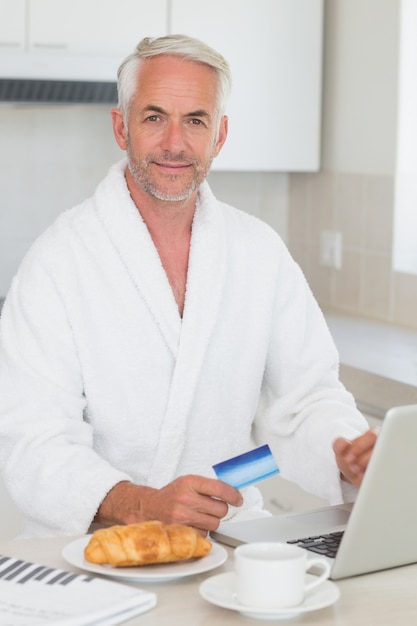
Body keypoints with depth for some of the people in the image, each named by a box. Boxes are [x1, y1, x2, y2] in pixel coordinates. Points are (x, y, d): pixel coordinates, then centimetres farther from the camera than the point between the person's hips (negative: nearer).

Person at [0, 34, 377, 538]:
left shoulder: (260, 251, 8)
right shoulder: (58, 259, -6)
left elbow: (305, 394, 9)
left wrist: (351, 454, -13)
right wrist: (142, 504, -29)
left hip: (230, 530, 3)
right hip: (95, 541, -3)